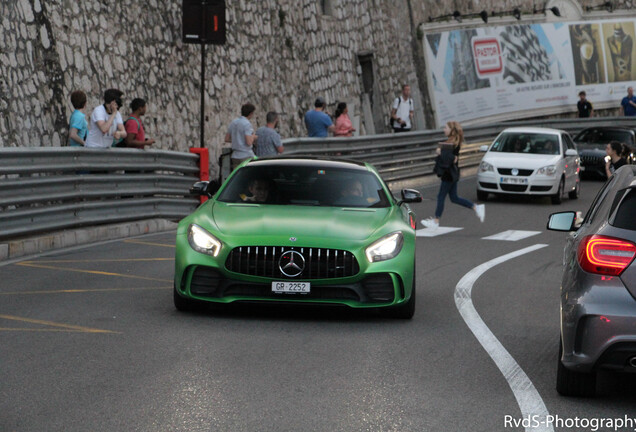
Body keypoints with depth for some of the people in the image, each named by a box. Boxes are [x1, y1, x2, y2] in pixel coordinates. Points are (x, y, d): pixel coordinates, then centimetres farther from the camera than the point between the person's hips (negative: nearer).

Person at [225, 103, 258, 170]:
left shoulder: (233, 122, 11)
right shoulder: (247, 124, -13)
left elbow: (227, 139, 16)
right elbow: (249, 142, -19)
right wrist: (253, 137, 0)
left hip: (235, 155, 7)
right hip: (246, 156, -7)